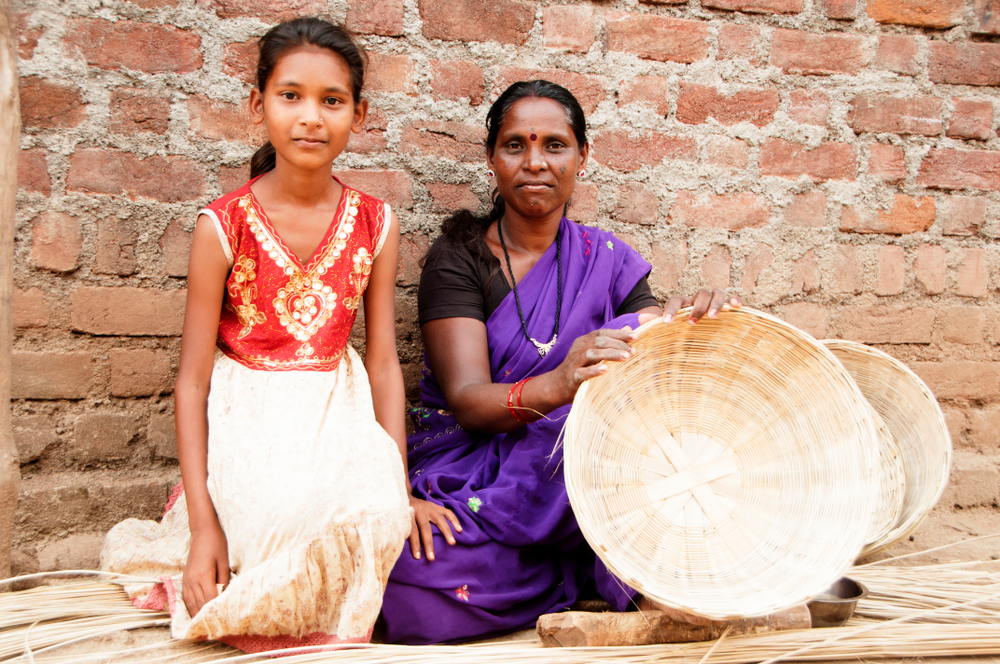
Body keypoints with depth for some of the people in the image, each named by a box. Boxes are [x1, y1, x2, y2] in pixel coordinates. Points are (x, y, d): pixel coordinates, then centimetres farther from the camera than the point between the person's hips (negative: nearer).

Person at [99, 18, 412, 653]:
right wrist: (201, 522, -11)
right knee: (301, 524, -30)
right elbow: (193, 378, -5)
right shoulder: (224, 226, -7)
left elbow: (384, 363, 4)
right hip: (249, 427, -3)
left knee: (378, 519, -26)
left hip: (337, 418, 3)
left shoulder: (375, 225, 1)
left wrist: (400, 485, -5)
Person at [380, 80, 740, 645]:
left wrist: (689, 324, -31)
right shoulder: (458, 258, -4)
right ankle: (588, 572, -11)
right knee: (417, 589, -34)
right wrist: (553, 387, -40)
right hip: (471, 466, -1)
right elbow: (466, 398, -18)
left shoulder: (607, 259, 6)